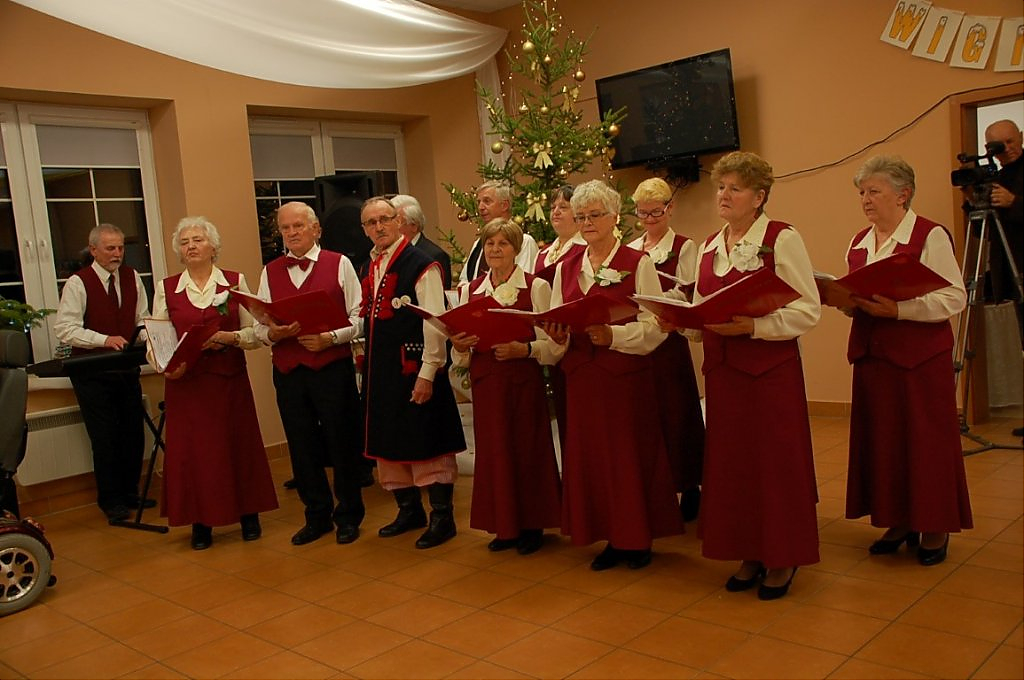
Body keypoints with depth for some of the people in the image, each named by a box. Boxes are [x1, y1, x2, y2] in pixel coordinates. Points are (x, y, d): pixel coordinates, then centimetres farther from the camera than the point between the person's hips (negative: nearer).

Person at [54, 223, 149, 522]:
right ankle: (110, 500, 17)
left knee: (133, 433, 10)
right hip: (91, 372, -4)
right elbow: (65, 329, -15)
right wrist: (104, 340, -27)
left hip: (126, 368, 5)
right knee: (105, 438, 1)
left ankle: (130, 492, 28)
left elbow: (142, 318, 11)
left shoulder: (132, 277, 5)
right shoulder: (77, 283, -10)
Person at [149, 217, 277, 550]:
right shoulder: (166, 289, 6)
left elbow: (256, 332, 0)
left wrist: (230, 338, -17)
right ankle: (201, 522, 16)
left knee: (238, 445, 5)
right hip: (185, 383, 1)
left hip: (230, 379, -1)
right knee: (192, 449, 3)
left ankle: (248, 515, 20)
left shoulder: (236, 282, 3)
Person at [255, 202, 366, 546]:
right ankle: (318, 516, 27)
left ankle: (348, 517, 22)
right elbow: (259, 326, 10)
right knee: (302, 447, 11)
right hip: (287, 372, 4)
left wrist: (330, 338, -17)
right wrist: (272, 333, -11)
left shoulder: (339, 264, 1)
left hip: (332, 367, -3)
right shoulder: (270, 271, 11)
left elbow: (358, 318, -3)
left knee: (342, 445, 6)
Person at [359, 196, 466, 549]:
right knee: (388, 443, 14)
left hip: (414, 366, -7)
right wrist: (366, 354, 11)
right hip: (379, 368, 8)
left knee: (427, 441, 0)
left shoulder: (421, 264, -10)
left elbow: (434, 322, -15)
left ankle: (442, 517, 12)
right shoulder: (368, 267, 12)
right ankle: (409, 510, 29)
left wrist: (427, 373, -18)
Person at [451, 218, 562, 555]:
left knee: (527, 449, 3)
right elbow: (461, 357, 11)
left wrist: (524, 349, -22)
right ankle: (504, 526, 21)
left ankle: (531, 524, 19)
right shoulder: (470, 291, 9)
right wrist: (460, 346, -11)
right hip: (485, 383, 3)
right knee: (493, 450, 6)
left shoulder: (536, 287, -2)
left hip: (524, 380, -3)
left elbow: (555, 343, -7)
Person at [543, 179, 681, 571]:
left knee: (632, 454, 3)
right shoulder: (565, 268, 11)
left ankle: (638, 538, 20)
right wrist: (559, 336, -10)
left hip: (628, 375, -4)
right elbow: (557, 327, 12)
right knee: (591, 456, 8)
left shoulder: (638, 264, -3)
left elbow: (655, 327, -10)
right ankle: (611, 537, 23)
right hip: (582, 377, 4)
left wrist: (612, 336, -24)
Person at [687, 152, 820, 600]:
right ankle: (750, 555, 25)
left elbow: (808, 310, -12)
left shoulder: (782, 239, -7)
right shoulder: (709, 247, 13)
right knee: (732, 460, 10)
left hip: (771, 368, -6)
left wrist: (751, 325, -22)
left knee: (776, 461, 2)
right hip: (722, 369, 6)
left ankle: (783, 559, 18)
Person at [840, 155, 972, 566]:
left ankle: (934, 527, 17)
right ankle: (897, 521, 22)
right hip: (872, 356, 6)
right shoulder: (859, 243, 12)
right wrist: (849, 301, -4)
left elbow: (954, 298, -14)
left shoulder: (931, 236, -8)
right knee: (881, 440, 8)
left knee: (926, 441, 2)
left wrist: (897, 309, -24)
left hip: (921, 358, -6)